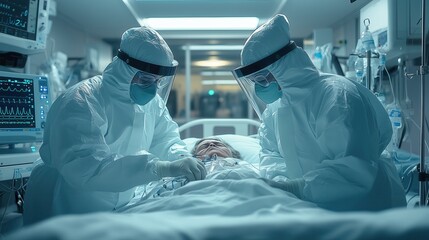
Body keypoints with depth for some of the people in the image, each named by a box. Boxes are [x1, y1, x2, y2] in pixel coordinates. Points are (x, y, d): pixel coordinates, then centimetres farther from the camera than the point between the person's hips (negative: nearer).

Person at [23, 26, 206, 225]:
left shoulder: (152, 101, -1)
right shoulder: (81, 102, -25)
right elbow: (83, 167, -37)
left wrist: (182, 159, -17)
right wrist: (162, 168, -42)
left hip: (118, 210, 7)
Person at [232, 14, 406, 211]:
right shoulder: (274, 107, 5)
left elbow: (355, 168, -26)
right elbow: (270, 152, 11)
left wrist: (297, 187, -26)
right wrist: (280, 181, -9)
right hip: (313, 205, 7)